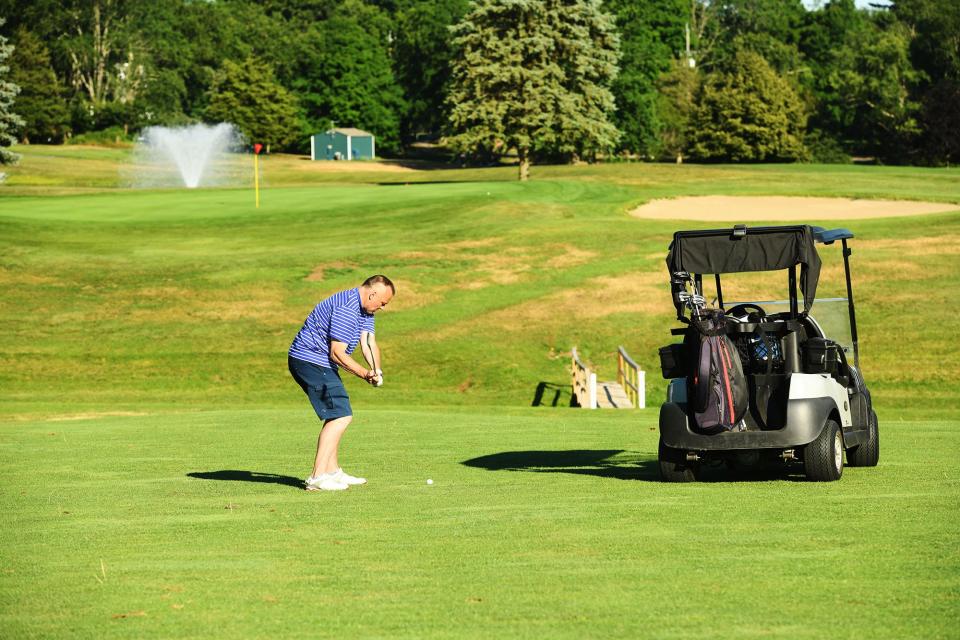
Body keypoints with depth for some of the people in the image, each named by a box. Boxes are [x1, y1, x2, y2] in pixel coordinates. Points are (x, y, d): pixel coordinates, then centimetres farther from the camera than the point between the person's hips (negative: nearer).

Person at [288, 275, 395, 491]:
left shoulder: (365, 309, 11)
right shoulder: (346, 309, -23)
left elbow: (369, 343, 2)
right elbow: (337, 353, -23)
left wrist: (376, 371, -15)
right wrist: (364, 374, -25)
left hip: (323, 365, 11)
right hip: (310, 360, -11)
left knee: (336, 416, 18)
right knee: (341, 416, -14)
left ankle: (332, 471, 26)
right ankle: (318, 477, -18)